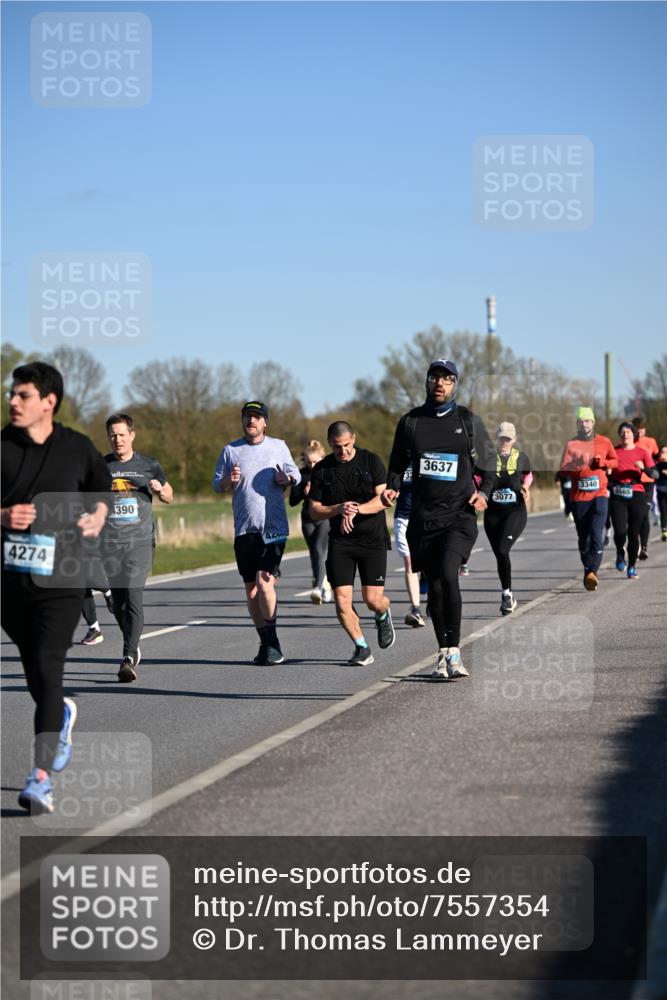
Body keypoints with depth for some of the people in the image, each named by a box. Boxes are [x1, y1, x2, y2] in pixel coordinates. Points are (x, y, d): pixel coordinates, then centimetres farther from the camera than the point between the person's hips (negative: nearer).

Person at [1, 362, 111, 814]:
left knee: (47, 670, -14)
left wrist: (97, 518, 1)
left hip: (60, 578, -2)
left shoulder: (78, 448, 2)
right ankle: (62, 716, 48)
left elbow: (101, 490, 20)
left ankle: (42, 777, -16)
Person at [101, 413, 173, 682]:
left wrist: (160, 489, -5)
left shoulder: (148, 465, 6)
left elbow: (169, 496, 18)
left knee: (134, 597, -15)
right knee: (118, 602, 7)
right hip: (109, 543, 2)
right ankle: (133, 649, 28)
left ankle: (128, 659, -20)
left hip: (140, 542, -2)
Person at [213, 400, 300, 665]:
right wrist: (228, 480, -10)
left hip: (274, 527, -3)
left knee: (264, 582, -17)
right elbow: (217, 484, 12)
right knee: (251, 590, 5)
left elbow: (295, 474, 15)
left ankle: (272, 641, -6)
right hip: (244, 530, 3)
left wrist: (287, 478, -7)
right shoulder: (230, 450, 10)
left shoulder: (278, 446, 8)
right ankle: (267, 643, 17)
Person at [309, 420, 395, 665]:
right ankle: (361, 648, 8)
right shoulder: (321, 469, 3)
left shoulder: (371, 461, -1)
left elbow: (383, 499, -8)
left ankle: (383, 616, 31)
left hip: (372, 538, -2)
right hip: (339, 541, 2)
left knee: (373, 600, -6)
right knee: (342, 601, -9)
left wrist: (356, 510, -23)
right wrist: (340, 509, -14)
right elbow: (314, 511, 4)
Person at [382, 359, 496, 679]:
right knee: (434, 586, 6)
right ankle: (444, 653, 19)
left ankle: (454, 652, -18)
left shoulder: (468, 421, 5)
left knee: (448, 574, -21)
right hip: (423, 517, 3)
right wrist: (392, 487, 0)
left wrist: (483, 492, -5)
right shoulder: (411, 421, 9)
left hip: (459, 515, -3)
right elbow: (398, 463, 19)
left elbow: (489, 462, 13)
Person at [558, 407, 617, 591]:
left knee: (597, 535, -16)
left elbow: (615, 461, 18)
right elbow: (563, 468, -5)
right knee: (583, 537, 8)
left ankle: (592, 572, -23)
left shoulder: (604, 442, 6)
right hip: (578, 497, 1)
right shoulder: (571, 444, 1)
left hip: (599, 495, -1)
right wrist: (577, 463, -25)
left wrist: (603, 462, -4)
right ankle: (587, 571, 21)